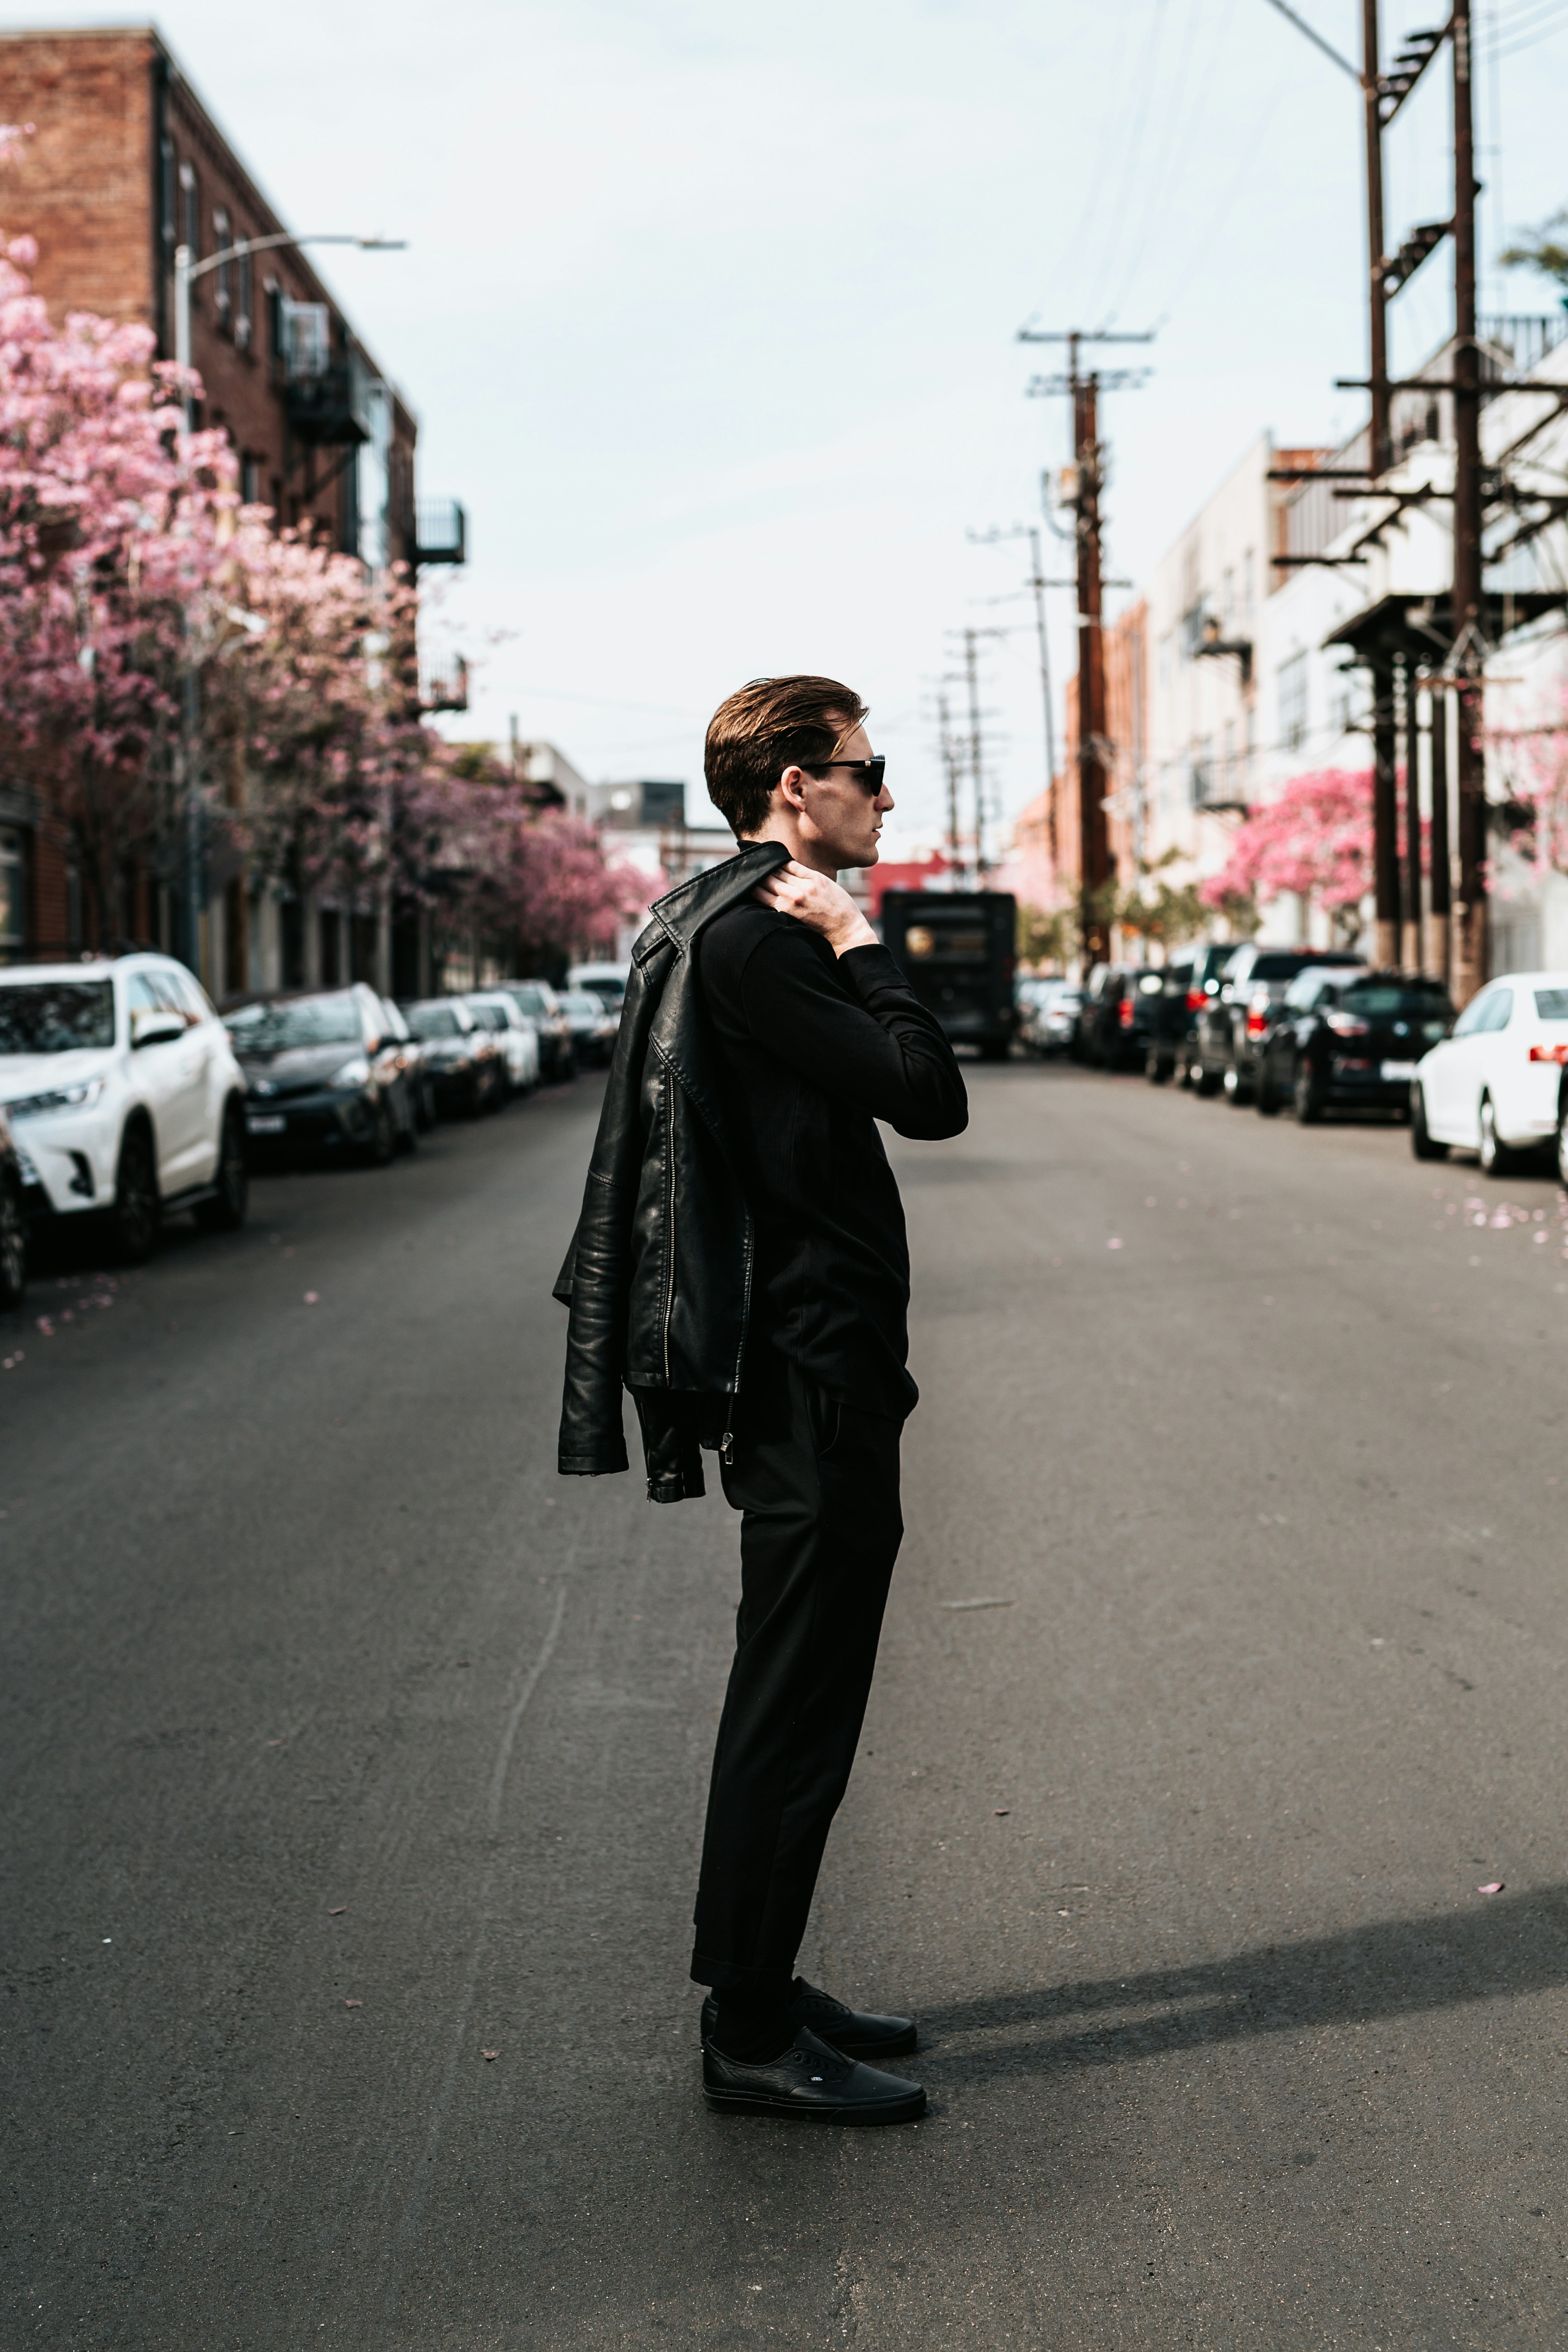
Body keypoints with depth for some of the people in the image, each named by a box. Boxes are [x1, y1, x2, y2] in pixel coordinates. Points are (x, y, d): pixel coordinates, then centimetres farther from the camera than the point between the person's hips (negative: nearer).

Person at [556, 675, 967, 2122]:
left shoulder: (756, 928, 17)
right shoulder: (754, 936, -17)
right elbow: (930, 1095, -23)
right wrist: (860, 944, -15)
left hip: (811, 1367, 11)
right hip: (811, 1380, -11)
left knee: (795, 1694, 17)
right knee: (797, 1708, -4)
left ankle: (757, 1987, 28)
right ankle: (754, 2038, 6)